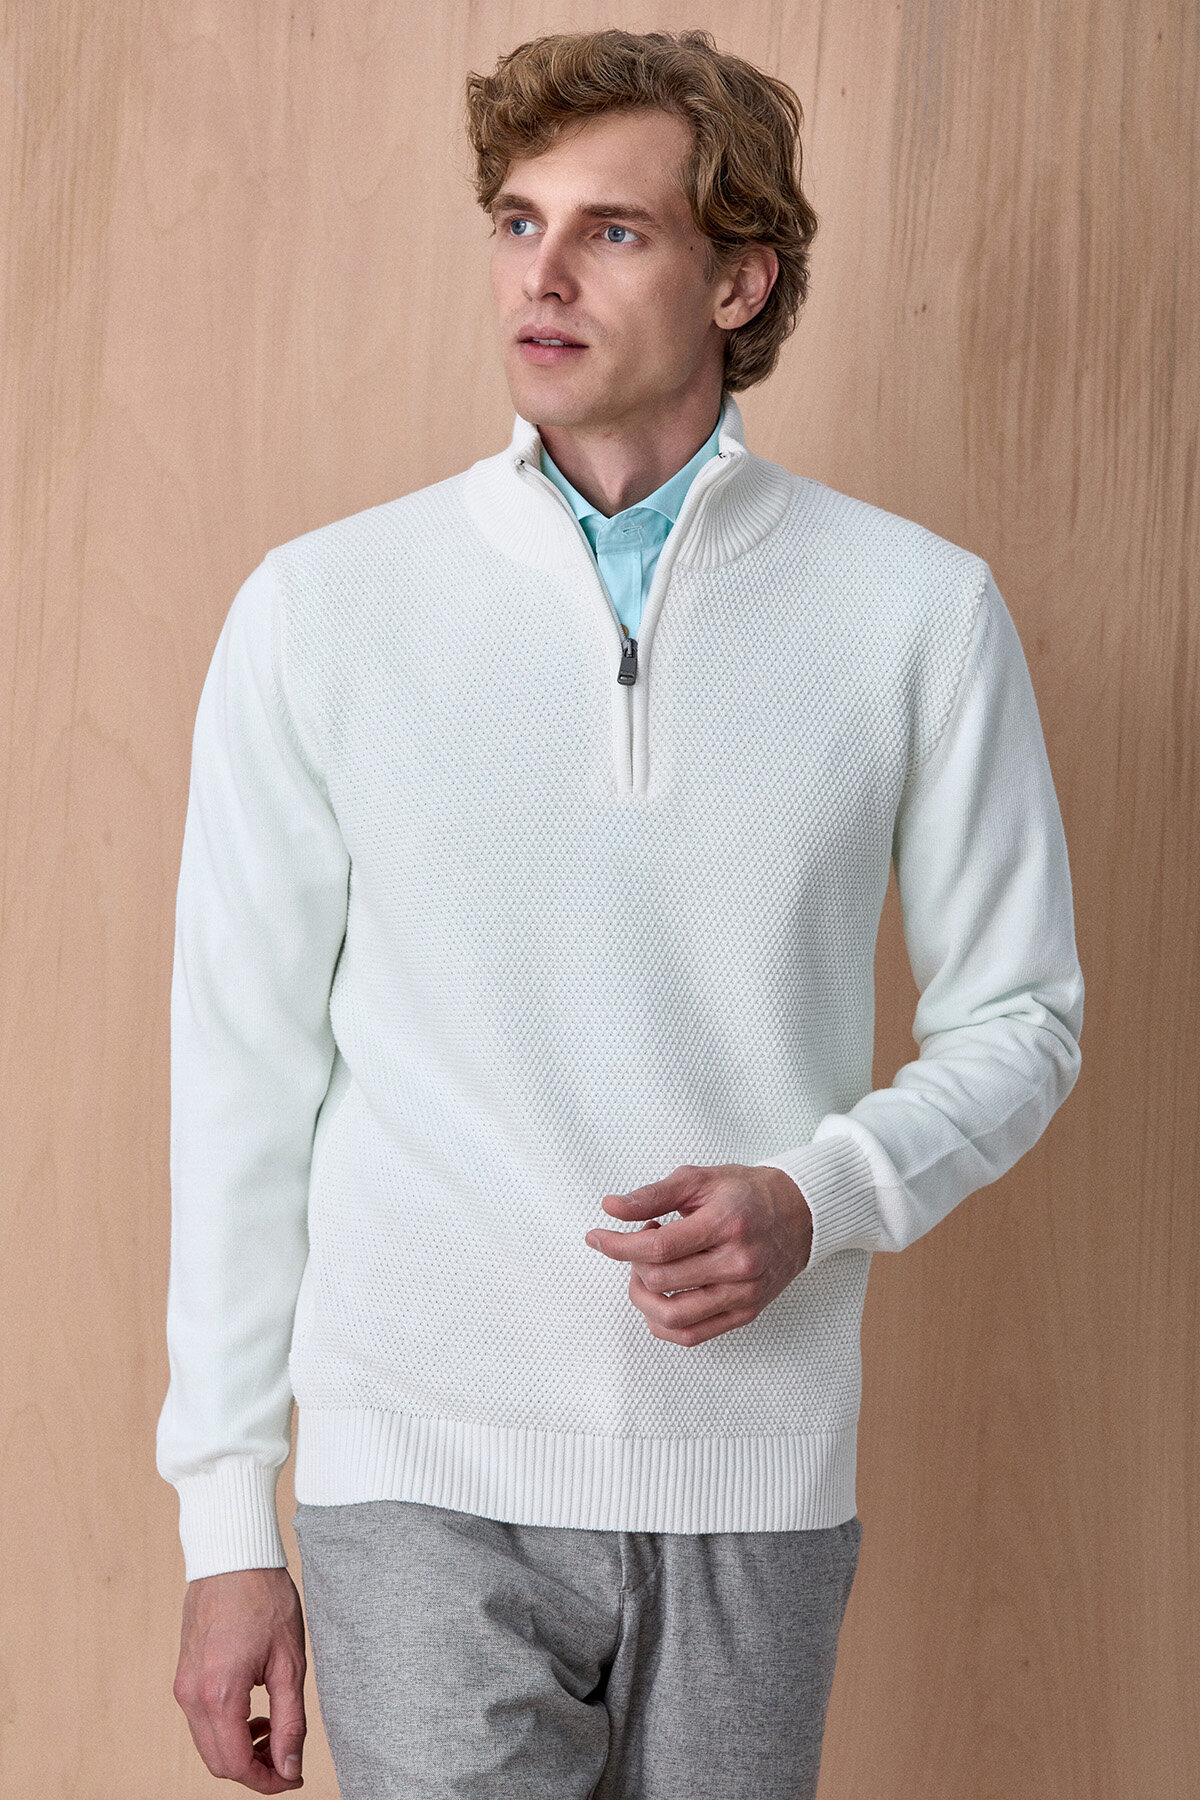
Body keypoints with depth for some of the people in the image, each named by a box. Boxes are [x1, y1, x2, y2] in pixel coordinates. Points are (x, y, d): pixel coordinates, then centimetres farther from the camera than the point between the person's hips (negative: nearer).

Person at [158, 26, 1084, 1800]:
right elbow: (246, 1071, 2)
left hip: (757, 1483, 1)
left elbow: (1017, 1017, 7)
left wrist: (818, 1201, -12)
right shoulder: (323, 608, 0)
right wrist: (227, 1518, 1)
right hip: (424, 1472, -1)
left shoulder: (917, 610, 0)